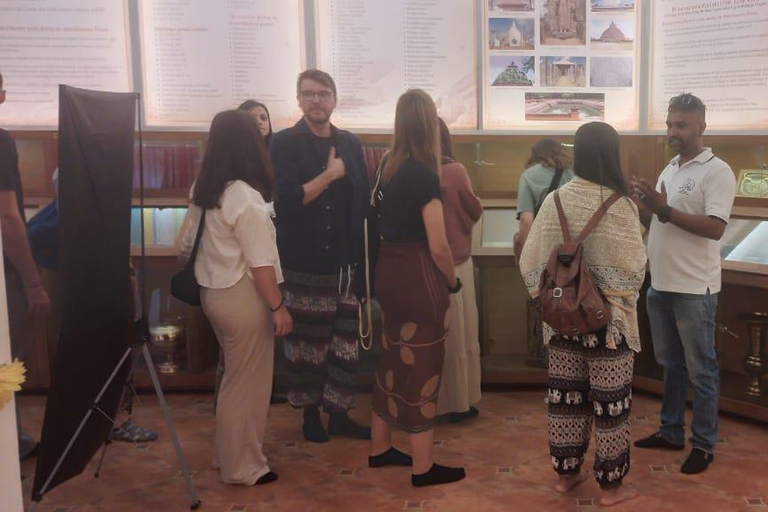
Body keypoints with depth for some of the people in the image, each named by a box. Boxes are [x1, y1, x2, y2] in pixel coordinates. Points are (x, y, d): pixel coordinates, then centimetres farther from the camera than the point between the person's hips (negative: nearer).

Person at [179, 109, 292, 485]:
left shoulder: (202, 191, 6)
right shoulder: (246, 197, -20)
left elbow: (189, 244, 11)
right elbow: (260, 263, -20)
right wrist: (278, 306, -14)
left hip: (213, 292, 9)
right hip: (242, 297, -9)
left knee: (235, 378, 21)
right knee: (246, 382, 5)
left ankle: (229, 454, 33)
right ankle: (242, 467, 18)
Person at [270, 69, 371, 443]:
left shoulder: (350, 144, 10)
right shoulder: (284, 143, -4)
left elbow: (363, 201, 12)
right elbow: (286, 200, -15)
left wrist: (366, 253, 5)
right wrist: (330, 174, -14)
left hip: (347, 261, 4)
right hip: (305, 263, -4)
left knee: (346, 341, 7)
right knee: (307, 341, 6)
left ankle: (339, 415, 19)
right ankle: (310, 414, 22)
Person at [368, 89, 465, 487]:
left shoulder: (389, 167, 7)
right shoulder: (424, 174, -17)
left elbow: (393, 224, 8)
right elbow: (438, 246, -17)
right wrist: (453, 281, -2)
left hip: (388, 271, 8)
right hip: (418, 276, -8)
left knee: (393, 359, 19)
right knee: (421, 367, 3)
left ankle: (380, 449, 32)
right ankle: (423, 467, 15)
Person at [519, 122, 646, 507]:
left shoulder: (554, 201, -5)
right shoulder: (620, 206, -15)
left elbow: (531, 264, -3)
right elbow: (635, 268, -11)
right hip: (608, 319, -4)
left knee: (565, 396, 15)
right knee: (609, 402, 8)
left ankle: (566, 473, 28)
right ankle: (611, 485, 19)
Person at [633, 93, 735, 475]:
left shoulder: (717, 172, -11)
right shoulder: (670, 169, 13)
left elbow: (714, 228, -21)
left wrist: (664, 209, -24)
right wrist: (646, 204, -1)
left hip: (694, 289, -8)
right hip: (660, 284, 8)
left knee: (700, 370, 4)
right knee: (670, 363, 17)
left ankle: (703, 444, 16)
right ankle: (671, 431, 30)